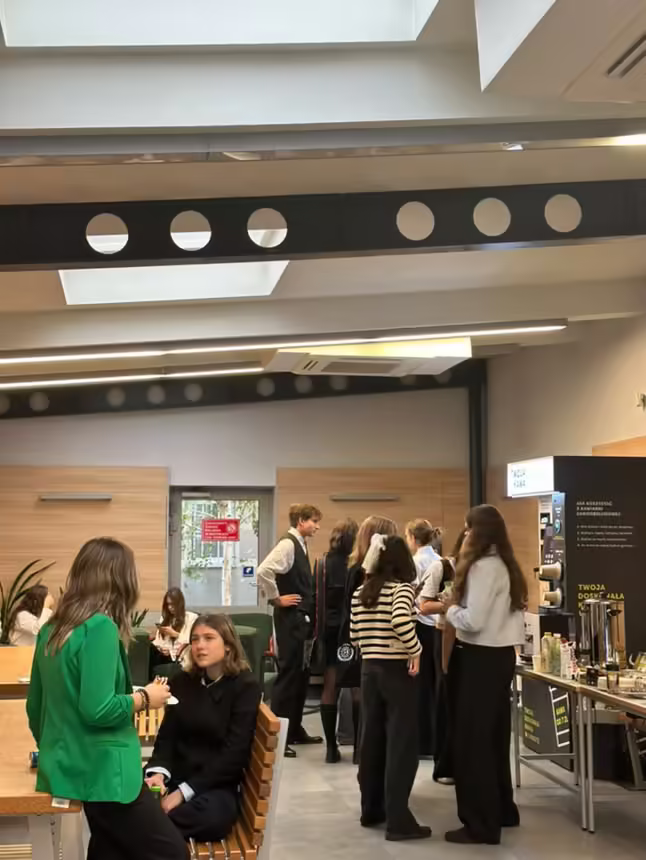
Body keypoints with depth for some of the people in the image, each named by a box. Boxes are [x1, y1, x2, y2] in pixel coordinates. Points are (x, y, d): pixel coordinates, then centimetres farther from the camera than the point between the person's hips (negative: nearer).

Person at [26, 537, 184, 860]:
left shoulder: (51, 628, 7)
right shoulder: (100, 626, -17)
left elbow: (34, 705, 15)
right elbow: (97, 710, -24)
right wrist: (145, 697, -7)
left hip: (66, 767, 9)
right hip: (102, 770, -9)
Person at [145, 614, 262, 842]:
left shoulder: (245, 686, -6)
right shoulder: (182, 682, 10)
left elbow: (234, 754, -12)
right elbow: (166, 735, 7)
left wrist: (183, 792, -19)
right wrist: (158, 772, -17)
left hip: (216, 784, -3)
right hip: (176, 774, 3)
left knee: (211, 817, -38)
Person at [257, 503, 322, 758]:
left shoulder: (300, 545, 13)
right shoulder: (287, 544, -16)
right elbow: (263, 571, -30)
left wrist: (309, 614, 14)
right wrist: (276, 599, -19)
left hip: (302, 618, 10)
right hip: (290, 618, -10)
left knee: (301, 674, 15)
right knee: (288, 674, -6)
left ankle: (295, 730, 24)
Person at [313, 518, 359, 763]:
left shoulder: (322, 563, -1)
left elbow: (315, 597, 0)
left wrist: (318, 627, 8)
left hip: (330, 630, 2)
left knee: (330, 687, 7)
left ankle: (331, 747, 7)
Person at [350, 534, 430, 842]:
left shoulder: (360, 593, 9)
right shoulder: (402, 588, -11)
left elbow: (354, 634, 11)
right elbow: (401, 620, -29)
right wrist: (415, 650, -17)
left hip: (369, 669, 6)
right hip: (397, 669, -6)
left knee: (372, 738, 14)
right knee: (401, 743, -2)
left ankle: (371, 809, 23)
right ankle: (398, 820, -1)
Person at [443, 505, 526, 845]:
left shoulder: (483, 567, -19)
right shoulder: (505, 565, 10)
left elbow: (473, 621, -24)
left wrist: (451, 609, -6)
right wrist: (461, 607, 9)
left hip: (481, 659, -10)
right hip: (500, 655, 10)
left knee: (472, 740, -2)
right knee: (494, 736, 19)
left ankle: (481, 824, 3)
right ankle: (502, 810, 30)